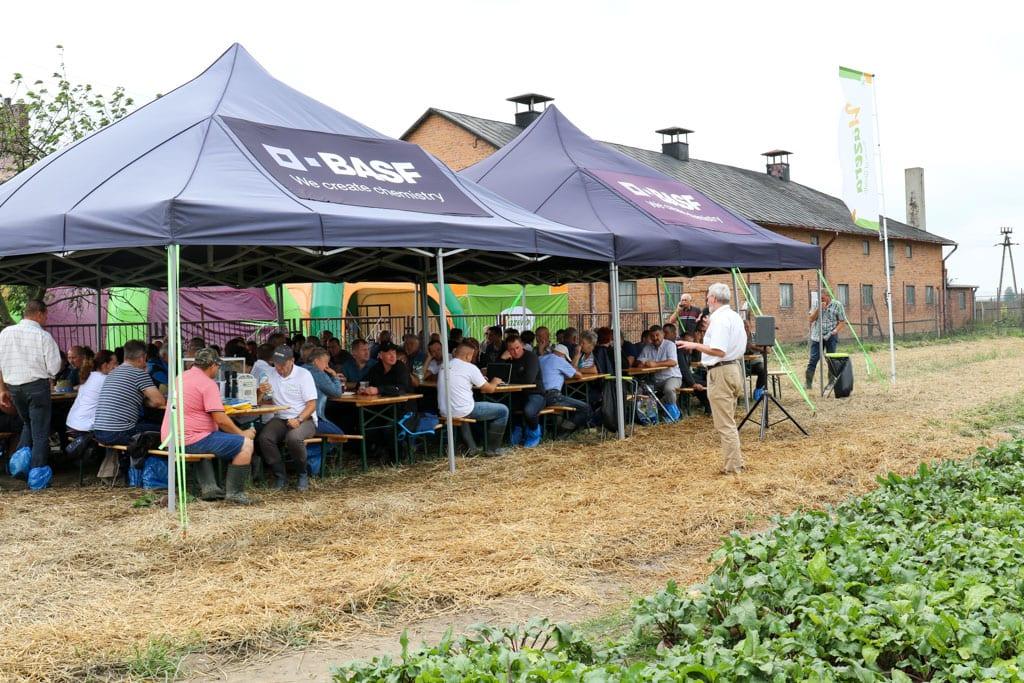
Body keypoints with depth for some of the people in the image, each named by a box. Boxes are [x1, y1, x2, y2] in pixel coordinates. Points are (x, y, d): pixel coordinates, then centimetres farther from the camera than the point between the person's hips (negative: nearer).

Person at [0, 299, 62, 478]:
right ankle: (37, 471, 5)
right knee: (40, 431, 5)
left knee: (27, 424, 26)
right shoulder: (43, 336, -12)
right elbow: (54, 368, -11)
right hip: (37, 386, -5)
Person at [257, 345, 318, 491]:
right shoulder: (271, 375, 8)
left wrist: (298, 420, -25)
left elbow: (312, 405, -8)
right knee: (264, 438, -27)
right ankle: (280, 476, -10)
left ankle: (303, 474, -9)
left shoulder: (303, 374, -4)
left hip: (304, 419, -4)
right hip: (280, 419, 4)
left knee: (293, 438, -36)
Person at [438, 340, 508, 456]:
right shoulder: (470, 368, -9)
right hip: (462, 411, -8)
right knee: (503, 410, 5)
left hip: (444, 411, 8)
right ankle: (493, 449, 11)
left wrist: (477, 382, 29)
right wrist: (495, 382, 22)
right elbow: (489, 389, 0)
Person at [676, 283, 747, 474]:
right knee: (729, 421, 18)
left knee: (724, 424, -4)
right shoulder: (735, 316, 13)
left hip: (720, 372, -10)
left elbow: (719, 351, -25)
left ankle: (733, 466, -2)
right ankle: (736, 462, 22)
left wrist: (695, 345, -18)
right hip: (734, 368, 10)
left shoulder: (719, 319, -17)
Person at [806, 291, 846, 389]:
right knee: (813, 359, -3)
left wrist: (835, 330, -14)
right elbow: (810, 319, 1)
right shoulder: (817, 305, 8)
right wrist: (818, 309, -10)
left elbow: (842, 321, 2)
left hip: (830, 337, -2)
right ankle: (808, 383, 1)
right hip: (817, 336, 2)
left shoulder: (837, 305, 1)